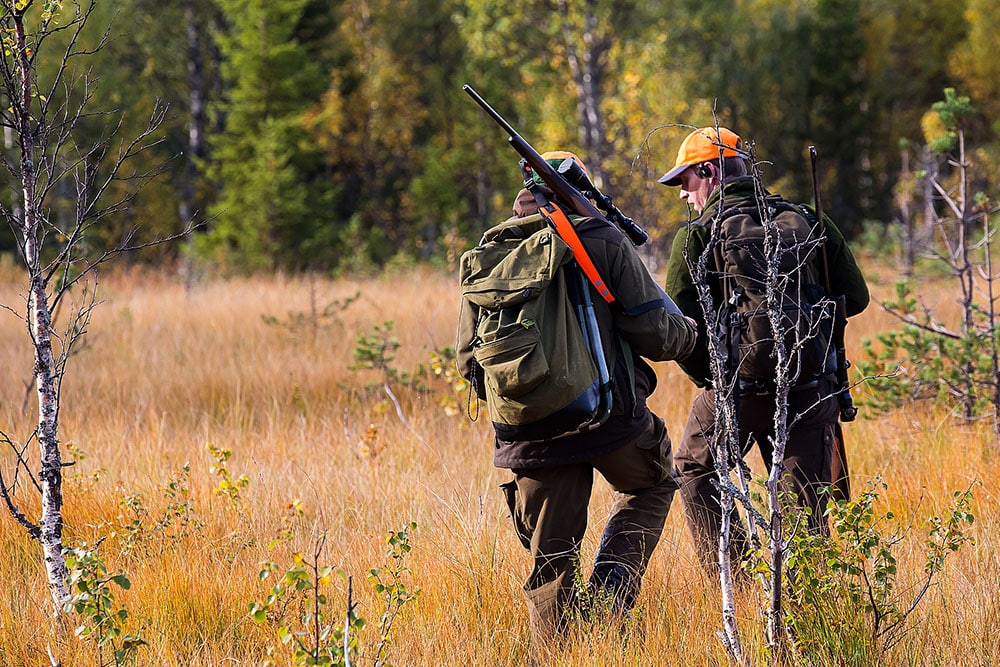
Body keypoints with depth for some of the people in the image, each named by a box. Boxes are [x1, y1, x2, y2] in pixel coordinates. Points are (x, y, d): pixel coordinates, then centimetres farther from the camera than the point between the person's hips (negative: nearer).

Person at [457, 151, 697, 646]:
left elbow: (470, 360, 9)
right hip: (609, 417, -2)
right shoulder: (604, 242, -4)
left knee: (550, 566, 11)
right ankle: (608, 599, 9)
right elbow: (653, 333, -7)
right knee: (651, 484, 27)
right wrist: (688, 331, 15)